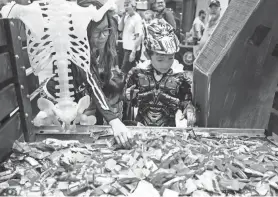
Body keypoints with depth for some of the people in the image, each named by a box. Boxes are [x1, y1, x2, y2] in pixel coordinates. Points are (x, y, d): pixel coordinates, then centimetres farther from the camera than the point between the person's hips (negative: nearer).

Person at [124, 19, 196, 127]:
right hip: (143, 125, -1)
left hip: (169, 127, 2)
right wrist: (129, 95, -20)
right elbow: (127, 95, 2)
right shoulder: (137, 73, -11)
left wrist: (189, 109, -21)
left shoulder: (179, 76, -11)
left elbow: (186, 100, -1)